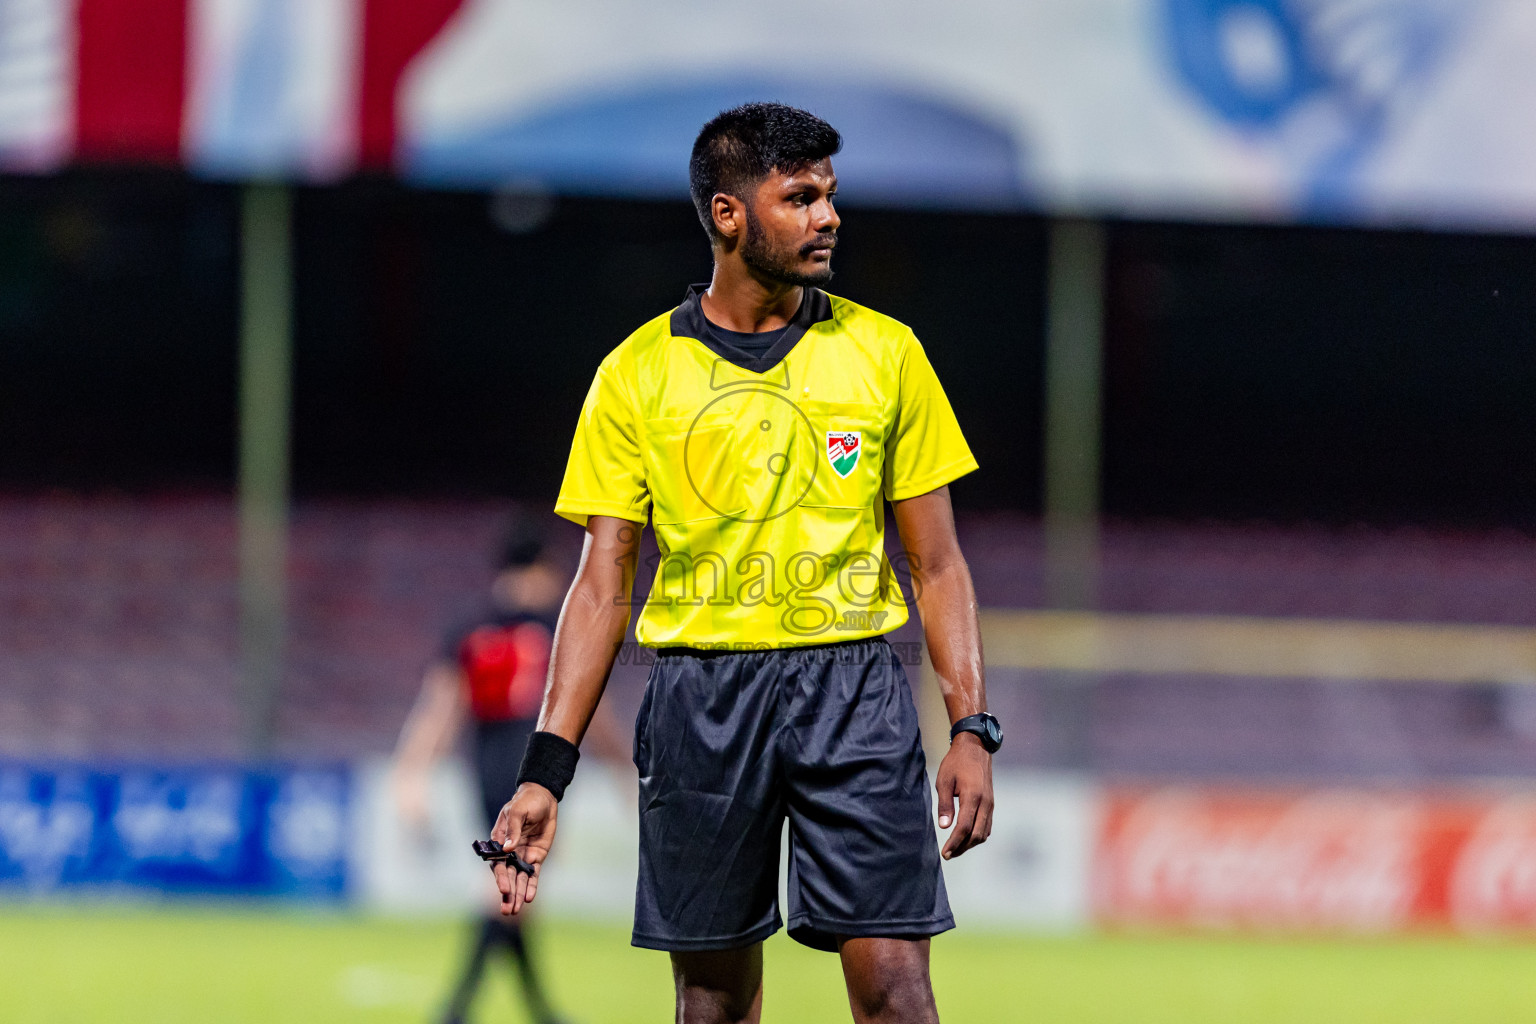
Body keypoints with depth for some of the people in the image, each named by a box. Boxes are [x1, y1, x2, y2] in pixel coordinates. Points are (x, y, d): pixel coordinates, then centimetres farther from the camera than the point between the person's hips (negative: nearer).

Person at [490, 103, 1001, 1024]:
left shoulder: (885, 353, 6)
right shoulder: (638, 375, 4)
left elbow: (938, 564, 9)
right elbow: (603, 585, 5)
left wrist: (972, 730, -2)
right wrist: (547, 768, -2)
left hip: (853, 685, 0)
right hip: (699, 696, 0)